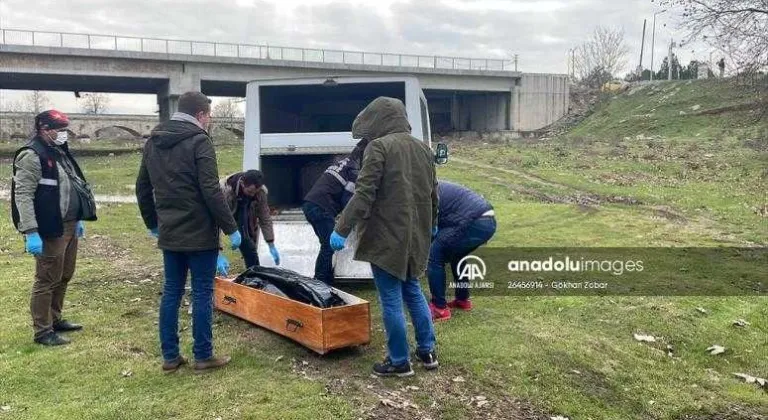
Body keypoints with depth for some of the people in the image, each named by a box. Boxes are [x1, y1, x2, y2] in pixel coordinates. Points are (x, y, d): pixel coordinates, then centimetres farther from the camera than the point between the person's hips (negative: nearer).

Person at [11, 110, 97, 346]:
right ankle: (42, 331, 9)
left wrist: (77, 219, 22)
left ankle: (55, 319, 32)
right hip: (50, 230, -9)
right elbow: (23, 196, -19)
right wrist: (31, 233, -24)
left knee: (64, 276, 18)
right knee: (47, 280, -1)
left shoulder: (60, 152, 14)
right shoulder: (32, 156, -14)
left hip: (69, 226, 9)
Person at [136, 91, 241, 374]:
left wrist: (152, 223, 26)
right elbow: (211, 191, -18)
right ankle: (203, 356, 9)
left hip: (169, 233, 7)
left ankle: (170, 356, 17)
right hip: (199, 233, -7)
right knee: (202, 293, 2)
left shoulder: (153, 142, 11)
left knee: (171, 292, 12)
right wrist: (231, 228, -12)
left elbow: (142, 188, 17)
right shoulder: (198, 141, -12)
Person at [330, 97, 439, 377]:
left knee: (391, 299, 2)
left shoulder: (379, 146, -12)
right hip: (416, 235, 8)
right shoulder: (423, 148, 11)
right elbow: (433, 192, 20)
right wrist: (431, 224, 35)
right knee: (412, 290, 21)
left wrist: (342, 229, -16)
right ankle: (428, 351, 27)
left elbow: (364, 193, -19)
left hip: (386, 235, -8)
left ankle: (399, 362, 10)